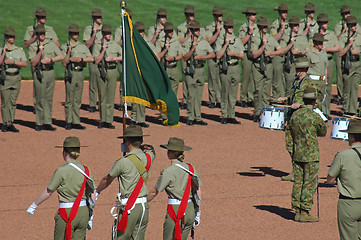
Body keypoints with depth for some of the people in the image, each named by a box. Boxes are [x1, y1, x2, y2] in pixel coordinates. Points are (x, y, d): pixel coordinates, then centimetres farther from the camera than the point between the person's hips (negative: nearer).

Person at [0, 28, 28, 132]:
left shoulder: (20, 50, 9)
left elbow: (25, 63, -3)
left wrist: (13, 62, -13)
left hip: (16, 78, 2)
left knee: (13, 102, 3)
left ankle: (11, 124, 6)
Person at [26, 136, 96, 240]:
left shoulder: (62, 171, -12)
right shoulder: (85, 170, 4)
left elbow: (48, 192, -4)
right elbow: (91, 195, 8)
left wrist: (33, 206, 10)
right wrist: (89, 218, 17)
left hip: (67, 213, -6)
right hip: (83, 212, 6)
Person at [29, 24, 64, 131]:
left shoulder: (51, 44, 11)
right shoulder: (32, 47, 4)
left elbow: (61, 56, 2)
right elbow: (33, 63, -6)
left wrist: (50, 60, -10)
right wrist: (40, 52, -17)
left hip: (50, 72, 3)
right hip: (39, 73, -3)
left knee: (49, 99, 4)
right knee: (40, 99, -5)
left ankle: (47, 123, 6)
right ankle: (39, 123, 0)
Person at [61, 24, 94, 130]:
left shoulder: (83, 47, 12)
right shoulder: (65, 47, 1)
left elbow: (91, 59, -1)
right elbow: (64, 63, -6)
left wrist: (80, 59, -13)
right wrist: (68, 53, -18)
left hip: (80, 73, 4)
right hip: (70, 74, -4)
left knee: (78, 100, 7)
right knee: (69, 99, -3)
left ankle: (76, 122, 9)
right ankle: (68, 122, 2)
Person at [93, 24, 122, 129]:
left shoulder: (115, 45, 9)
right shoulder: (97, 46, 4)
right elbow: (96, 61, -4)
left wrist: (113, 58, -8)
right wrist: (103, 50, -14)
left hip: (112, 72, 1)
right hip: (101, 72, -1)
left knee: (110, 97, -3)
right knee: (102, 97, 3)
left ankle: (109, 121, -1)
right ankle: (102, 120, 10)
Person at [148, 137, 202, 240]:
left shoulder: (169, 171, -12)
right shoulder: (190, 168, 6)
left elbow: (154, 192, -5)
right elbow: (198, 191, 10)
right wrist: (198, 212, 18)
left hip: (176, 212, -7)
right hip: (190, 210, 7)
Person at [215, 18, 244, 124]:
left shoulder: (238, 40, 13)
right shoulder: (220, 41, 4)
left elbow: (242, 56, 10)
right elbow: (218, 56, -6)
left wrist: (235, 54, -10)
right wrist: (226, 44, -11)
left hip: (235, 68, 3)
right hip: (225, 68, -3)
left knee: (233, 93, 3)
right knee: (224, 93, -4)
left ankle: (231, 116, 6)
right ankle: (224, 116, 0)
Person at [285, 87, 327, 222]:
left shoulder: (295, 115, 4)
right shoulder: (314, 117, -14)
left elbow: (288, 134, 11)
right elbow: (323, 132, 2)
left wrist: (291, 152, 17)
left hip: (297, 155, 6)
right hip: (311, 155, -6)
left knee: (298, 182, 10)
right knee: (310, 184, -1)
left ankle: (297, 212, 13)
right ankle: (304, 212, -2)